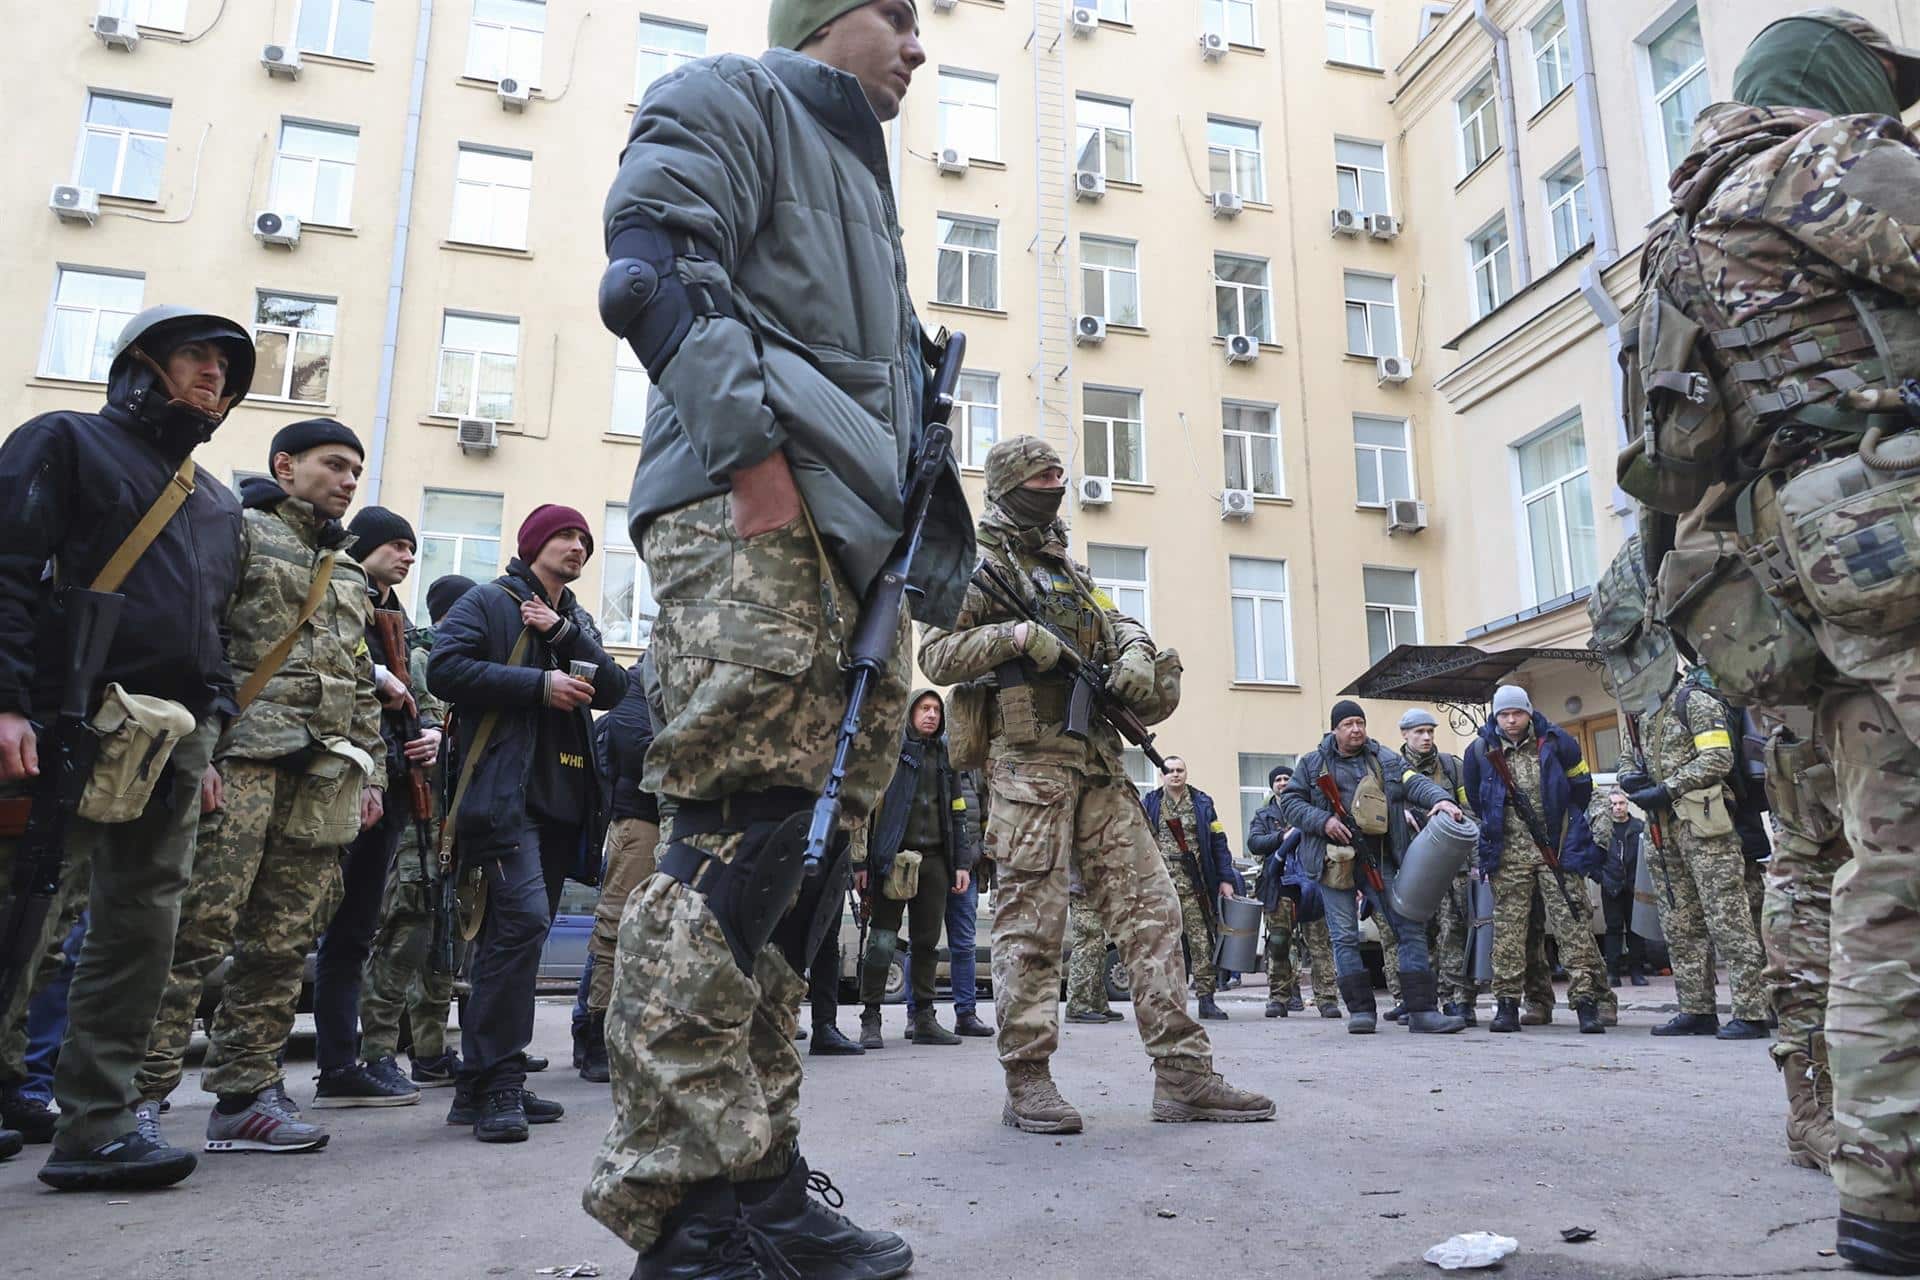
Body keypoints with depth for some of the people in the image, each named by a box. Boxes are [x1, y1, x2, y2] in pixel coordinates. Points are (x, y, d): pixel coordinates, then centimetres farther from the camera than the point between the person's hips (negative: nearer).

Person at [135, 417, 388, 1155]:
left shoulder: (350, 575, 26)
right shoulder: (240, 531, 4)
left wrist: (371, 770, 18)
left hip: (326, 778, 6)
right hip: (243, 761, -6)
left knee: (283, 943, 4)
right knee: (199, 928, -9)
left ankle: (247, 1094, 10)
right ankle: (144, 1089, -1)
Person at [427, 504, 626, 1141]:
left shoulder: (578, 620, 24)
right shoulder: (489, 603, 3)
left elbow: (613, 689, 10)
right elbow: (445, 668, -11)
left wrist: (564, 633, -4)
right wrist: (541, 684, -14)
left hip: (562, 800, 8)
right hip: (504, 793, -7)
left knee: (516, 932, 8)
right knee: (524, 918, -21)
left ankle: (486, 1082, 15)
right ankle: (494, 1081, -15)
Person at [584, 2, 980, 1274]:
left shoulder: (860, 171, 37)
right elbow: (658, 271, -7)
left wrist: (933, 484, 18)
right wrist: (754, 449, -18)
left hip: (854, 540, 9)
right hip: (754, 515, -9)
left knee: (807, 858, 3)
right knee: (739, 840, -18)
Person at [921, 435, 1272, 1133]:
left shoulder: (1066, 566, 25)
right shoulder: (980, 564, 2)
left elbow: (1118, 620, 26)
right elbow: (936, 654, -5)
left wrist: (1135, 652, 4)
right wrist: (1015, 634, -16)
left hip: (1100, 760, 7)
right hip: (1029, 758, -7)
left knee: (1149, 907, 1)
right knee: (1031, 919, -5)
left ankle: (1184, 1074, 4)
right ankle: (1027, 1083, 3)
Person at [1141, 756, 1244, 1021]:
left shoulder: (1202, 803, 11)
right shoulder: (1149, 803, 10)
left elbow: (1218, 842, 8)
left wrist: (1225, 879, 2)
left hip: (1195, 887, 0)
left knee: (1202, 941, -3)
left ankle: (1206, 1000, 3)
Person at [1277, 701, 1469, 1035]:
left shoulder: (1387, 760, 12)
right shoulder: (1312, 764, 7)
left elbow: (1414, 782, -2)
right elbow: (1289, 801, 5)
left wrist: (1441, 798, -23)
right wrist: (1322, 821, -11)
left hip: (1380, 859, 2)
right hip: (1335, 860, -1)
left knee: (1410, 928, -3)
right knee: (1345, 936, 1)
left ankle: (1421, 1011, 0)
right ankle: (1360, 1009, 9)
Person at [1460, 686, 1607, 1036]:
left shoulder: (1556, 742, 1)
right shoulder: (1480, 751, 3)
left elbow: (1581, 786, 14)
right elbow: (1473, 800, 17)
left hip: (1558, 850, -1)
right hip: (1508, 854, 1)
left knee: (1573, 924, -4)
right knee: (1508, 928, 1)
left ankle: (1586, 1001, -1)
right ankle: (1507, 1004, 6)